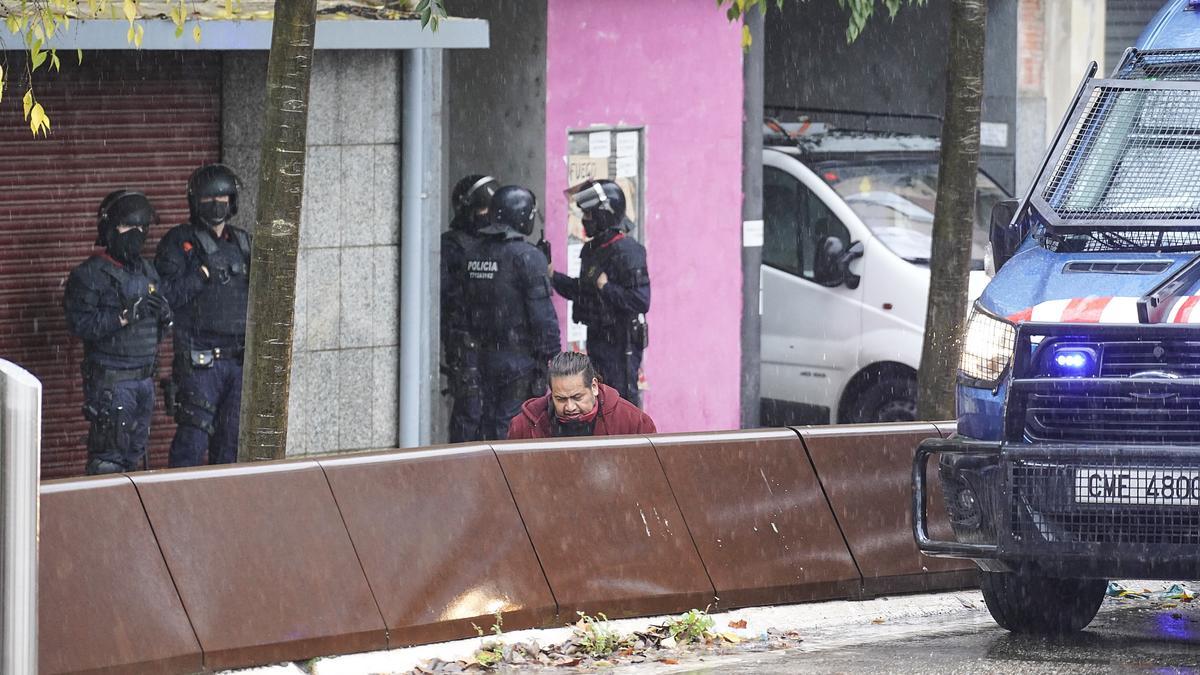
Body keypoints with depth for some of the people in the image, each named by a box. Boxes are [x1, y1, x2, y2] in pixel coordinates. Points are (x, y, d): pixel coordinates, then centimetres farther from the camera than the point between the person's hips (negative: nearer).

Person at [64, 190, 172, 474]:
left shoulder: (147, 271, 15)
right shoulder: (90, 275, -8)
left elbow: (164, 321, 21)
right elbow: (79, 323, -19)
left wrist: (164, 314, -2)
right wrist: (125, 315, -25)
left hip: (145, 378, 7)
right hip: (111, 381, -7)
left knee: (135, 453, 12)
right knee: (109, 456, -10)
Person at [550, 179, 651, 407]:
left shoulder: (627, 251, -17)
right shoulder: (592, 249, 11)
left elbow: (641, 301, -24)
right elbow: (581, 292, 21)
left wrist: (606, 286, -23)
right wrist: (554, 276, 11)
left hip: (621, 345, -9)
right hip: (597, 340, 9)